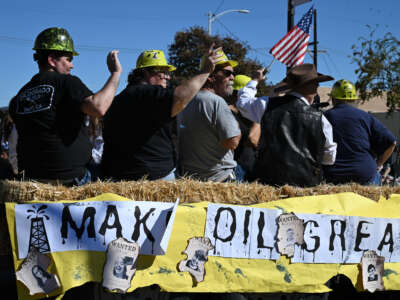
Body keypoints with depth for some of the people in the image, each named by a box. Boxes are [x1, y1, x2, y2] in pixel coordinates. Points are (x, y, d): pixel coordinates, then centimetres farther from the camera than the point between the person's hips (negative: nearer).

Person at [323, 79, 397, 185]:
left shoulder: (325, 117, 4)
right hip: (365, 176, -1)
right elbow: (391, 142, 2)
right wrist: (378, 165, 13)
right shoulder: (365, 117, 4)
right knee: (377, 176, 24)